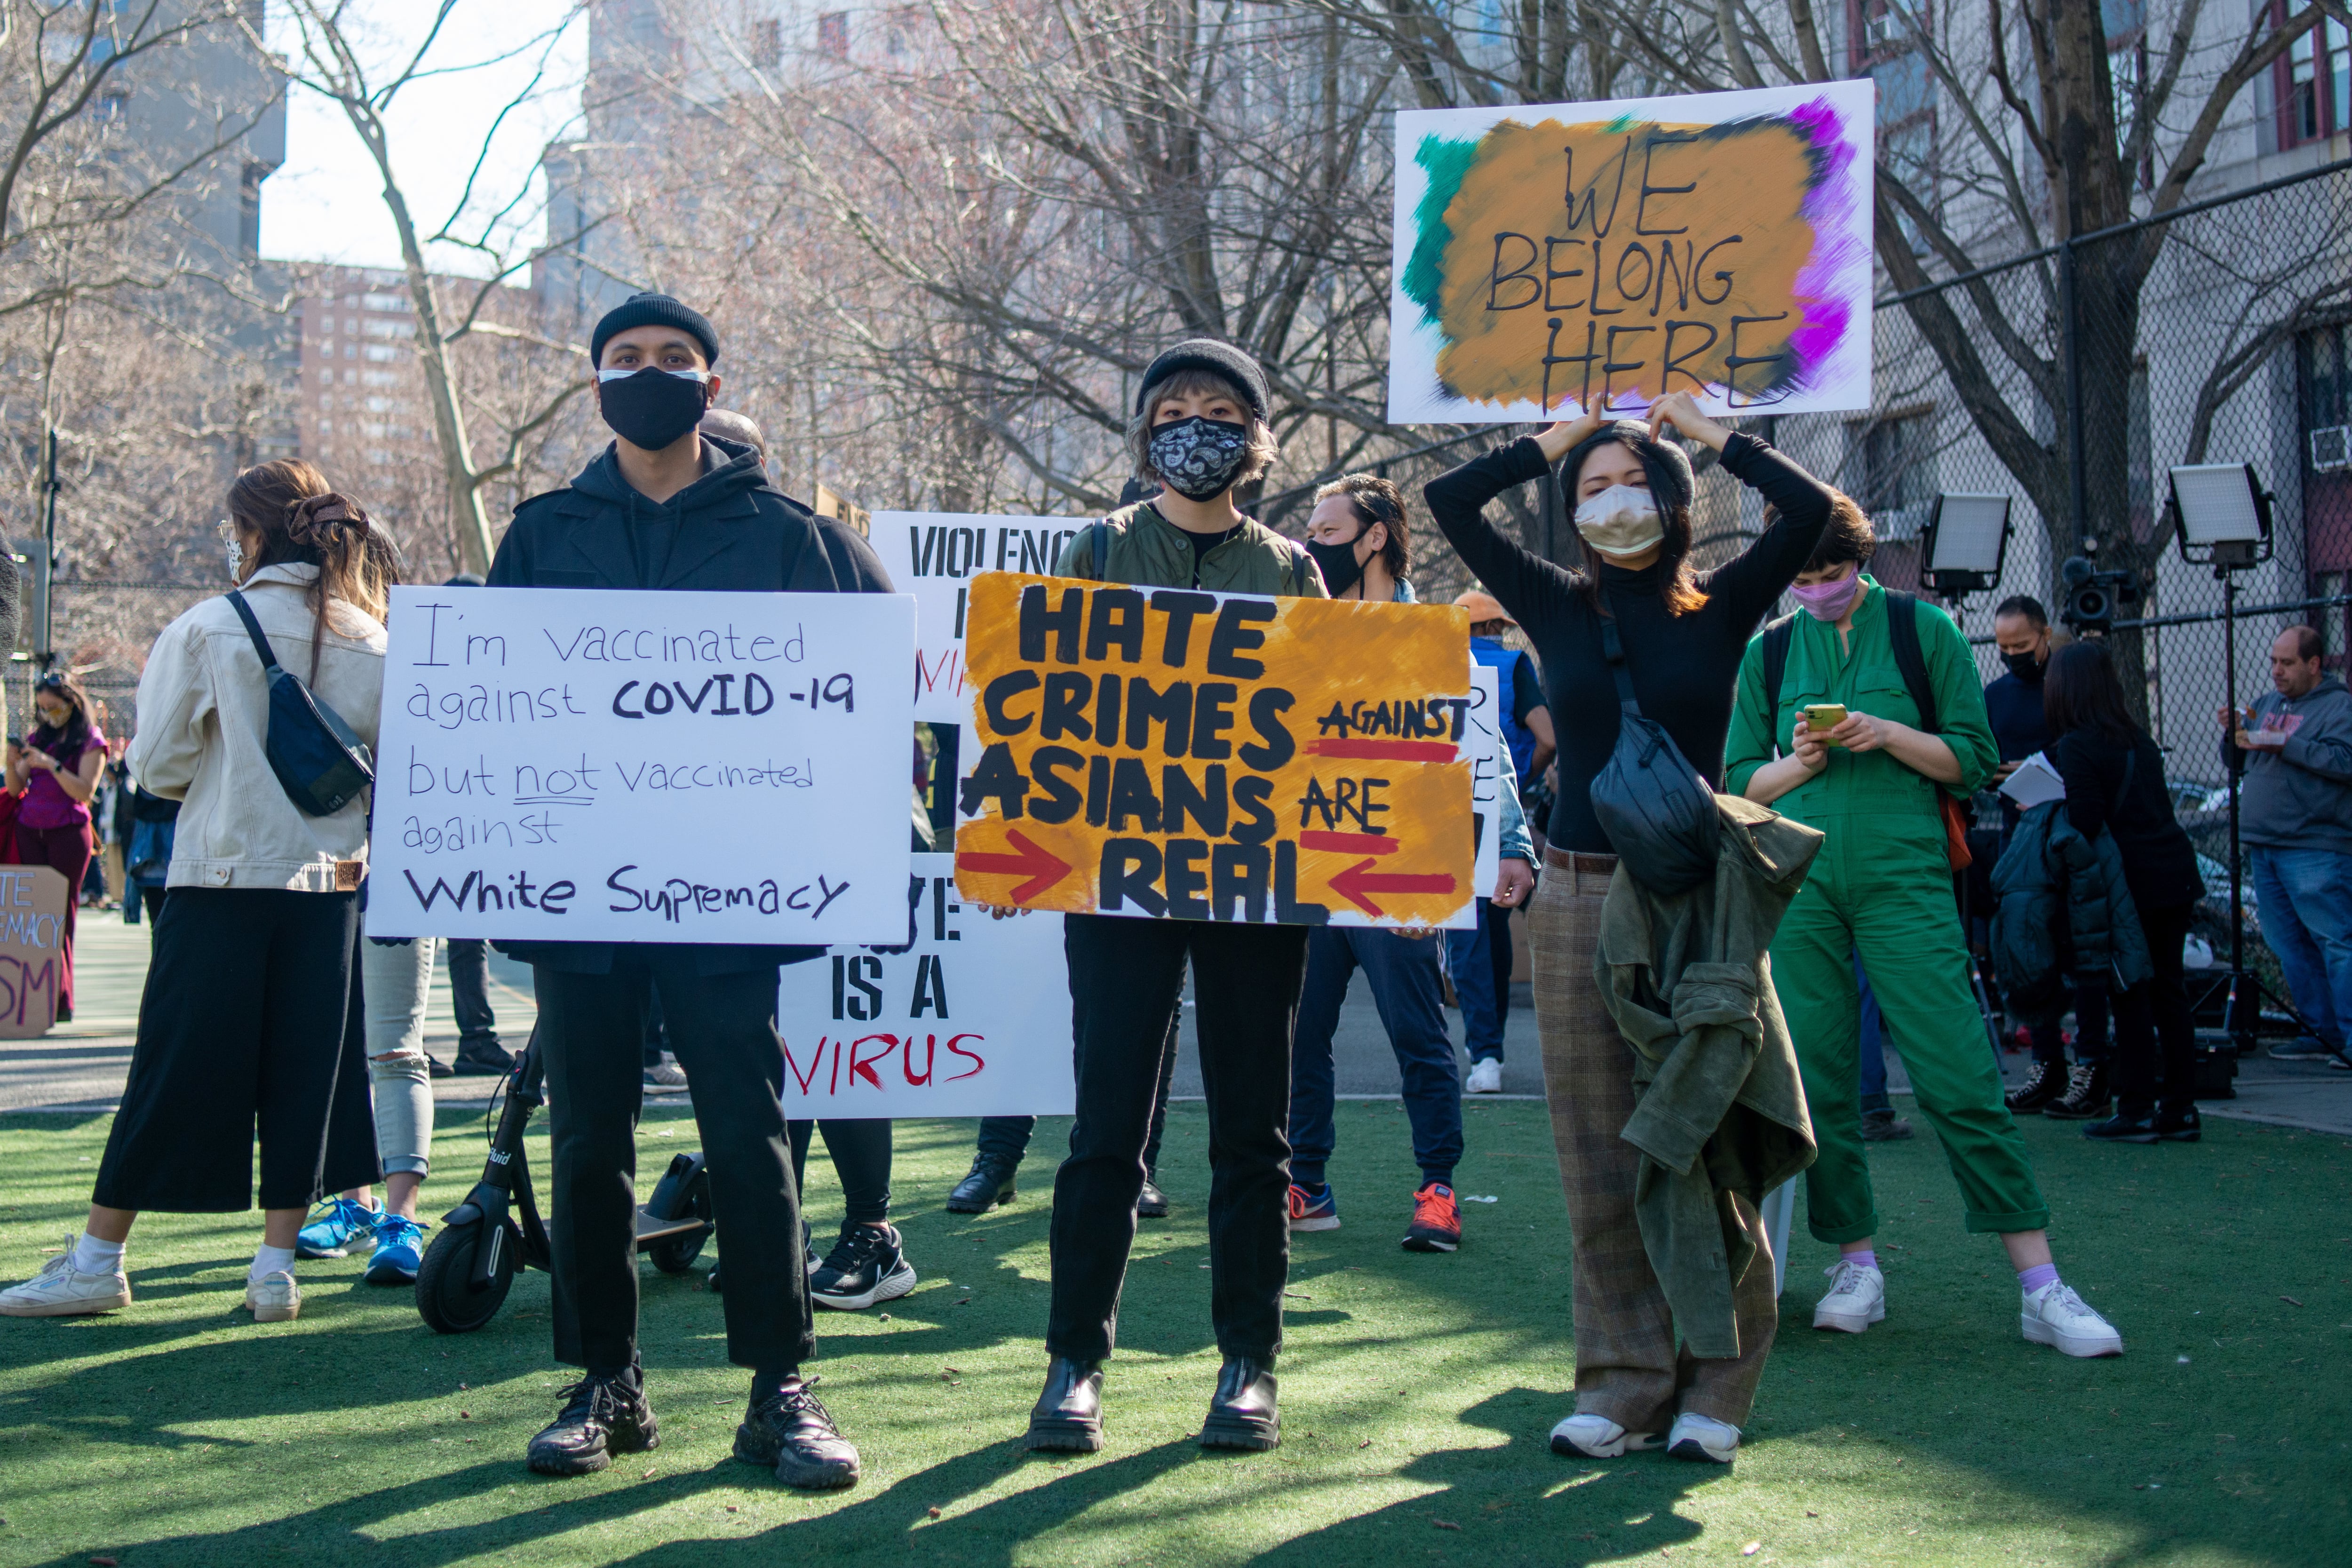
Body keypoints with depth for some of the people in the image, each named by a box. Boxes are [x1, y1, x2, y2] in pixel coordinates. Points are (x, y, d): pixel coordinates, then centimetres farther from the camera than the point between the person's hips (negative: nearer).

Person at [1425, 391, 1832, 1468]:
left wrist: (1704, 431, 4)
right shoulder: (1557, 608, 9)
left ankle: (1714, 1389, 9)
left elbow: (1810, 511, -8)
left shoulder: (1720, 608, 5)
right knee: (1601, 1156, 5)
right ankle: (1623, 1382, 13)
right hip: (1579, 902, 2)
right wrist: (1561, 439, 11)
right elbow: (1451, 502, 6)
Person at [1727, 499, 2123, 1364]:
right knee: (1816, 1083, 2)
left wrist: (1890, 735, -13)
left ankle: (2040, 1286, -5)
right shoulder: (1767, 653, 12)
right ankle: (1857, 1266, 15)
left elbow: (1974, 758, 3)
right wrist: (1797, 764, -7)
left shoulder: (1924, 630, 5)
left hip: (1903, 878, -3)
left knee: (1961, 1079, -9)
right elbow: (1740, 778, 13)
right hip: (1800, 881, 3)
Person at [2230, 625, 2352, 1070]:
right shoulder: (2266, 704, 19)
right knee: (2289, 944, 9)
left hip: (2315, 849, -8)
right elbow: (2239, 763, 24)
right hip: (2263, 847, 8)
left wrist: (2284, 745, -20)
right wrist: (2233, 734, 4)